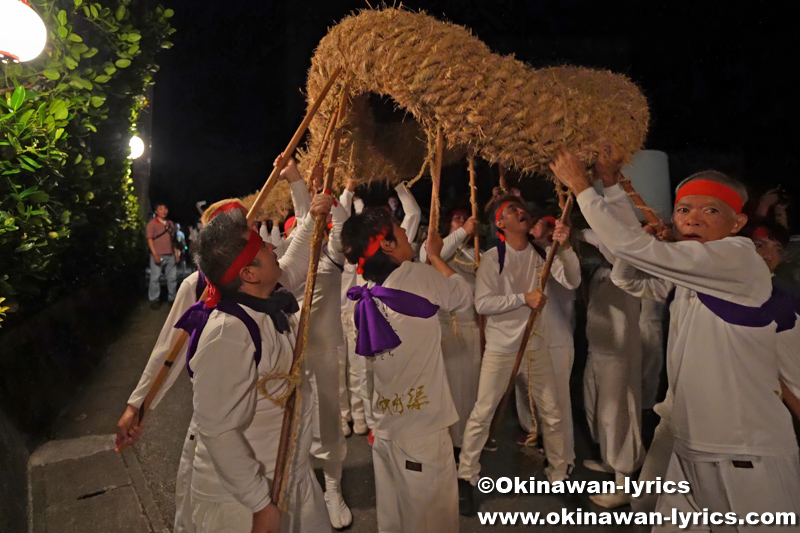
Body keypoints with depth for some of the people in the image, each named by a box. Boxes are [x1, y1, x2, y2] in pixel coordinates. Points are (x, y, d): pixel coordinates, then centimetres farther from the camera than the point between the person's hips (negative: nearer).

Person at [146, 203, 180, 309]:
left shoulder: (171, 224, 16)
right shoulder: (152, 224, -1)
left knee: (173, 277, 6)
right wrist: (155, 255, -14)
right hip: (158, 256, -5)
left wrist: (176, 252, 14)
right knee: (155, 278, -1)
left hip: (170, 256, 5)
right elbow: (150, 240, -6)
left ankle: (172, 298, 17)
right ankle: (154, 300, 8)